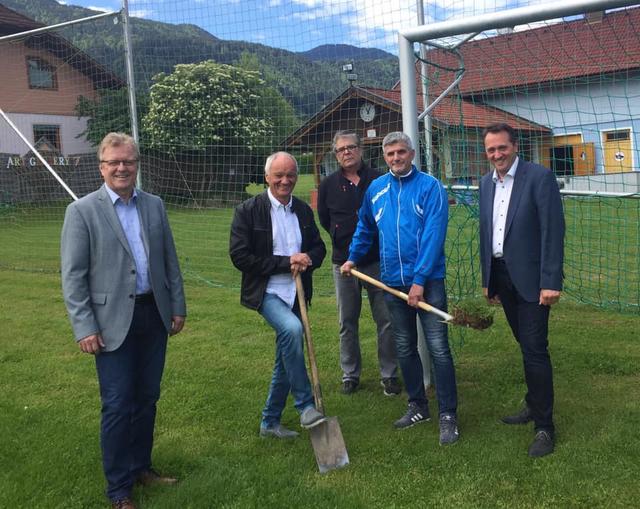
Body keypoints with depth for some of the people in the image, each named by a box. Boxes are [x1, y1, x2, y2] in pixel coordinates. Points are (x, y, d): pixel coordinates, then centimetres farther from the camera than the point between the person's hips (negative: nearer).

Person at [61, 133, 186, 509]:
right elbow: (73, 276, -8)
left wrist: (178, 307, 10)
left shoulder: (155, 206, 7)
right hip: (113, 322, -4)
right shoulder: (82, 211, -6)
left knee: (147, 398, 14)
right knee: (118, 405, 2)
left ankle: (141, 466, 32)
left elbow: (170, 261, 12)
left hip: (154, 315, 5)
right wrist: (85, 328, -12)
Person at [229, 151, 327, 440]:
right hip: (266, 292, -6)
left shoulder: (303, 210, 8)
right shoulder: (248, 210, -8)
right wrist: (286, 262, -16)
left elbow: (319, 247, 14)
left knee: (285, 360, 12)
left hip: (296, 295, 6)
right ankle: (305, 405, -18)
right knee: (292, 329, -33)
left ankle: (270, 422, 29)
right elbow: (240, 256, -13)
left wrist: (308, 259, -11)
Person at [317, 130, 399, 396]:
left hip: (378, 261, -1)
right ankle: (350, 374, 22)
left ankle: (389, 375, 15)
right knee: (347, 324, 10)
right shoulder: (328, 185, 3)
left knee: (386, 321, 2)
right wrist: (344, 240, 10)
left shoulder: (378, 180, -2)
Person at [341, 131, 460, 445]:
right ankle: (418, 406, 29)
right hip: (393, 282, 5)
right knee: (405, 348, 14)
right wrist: (353, 257, 18)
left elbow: (433, 236, -15)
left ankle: (448, 415, 6)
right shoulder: (376, 189, 7)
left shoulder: (430, 187, -8)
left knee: (438, 348, -5)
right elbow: (365, 228, 24)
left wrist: (420, 280, -19)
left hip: (428, 281, -5)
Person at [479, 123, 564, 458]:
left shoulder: (539, 177, -11)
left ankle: (544, 426, 4)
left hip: (530, 278, -6)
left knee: (535, 349, -6)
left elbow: (553, 231, -14)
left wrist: (551, 282, -18)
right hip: (501, 276, 6)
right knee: (526, 346, 16)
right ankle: (534, 405, 31)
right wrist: (487, 279, 15)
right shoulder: (486, 183, 9)